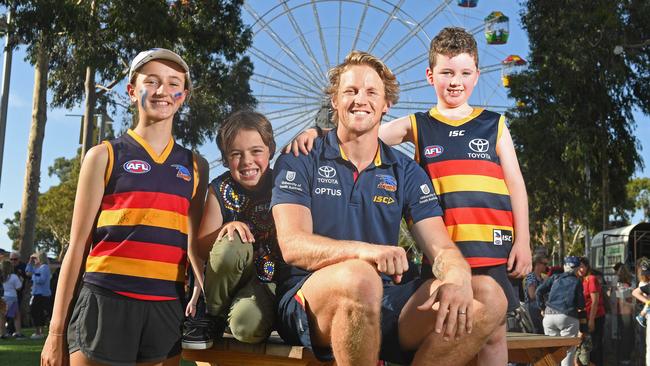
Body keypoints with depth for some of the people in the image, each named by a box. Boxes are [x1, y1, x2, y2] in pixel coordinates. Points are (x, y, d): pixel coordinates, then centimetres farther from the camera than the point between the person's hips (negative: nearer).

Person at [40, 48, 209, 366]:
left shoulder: (195, 167, 13)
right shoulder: (105, 156, 5)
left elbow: (193, 243, 11)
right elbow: (78, 245, 4)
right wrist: (57, 330, 1)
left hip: (167, 309, 3)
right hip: (105, 303, -2)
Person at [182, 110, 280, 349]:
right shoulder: (221, 189, -4)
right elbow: (203, 245, -1)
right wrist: (227, 228, -22)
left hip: (272, 280, -2)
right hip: (231, 277, 2)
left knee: (247, 326, -35)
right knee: (233, 244, -33)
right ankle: (212, 316, -8)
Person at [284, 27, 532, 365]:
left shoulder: (494, 124, 11)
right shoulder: (417, 126, 10)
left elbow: (515, 184, 10)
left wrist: (522, 240, 4)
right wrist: (315, 133, -15)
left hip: (491, 246, 0)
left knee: (493, 333, 5)